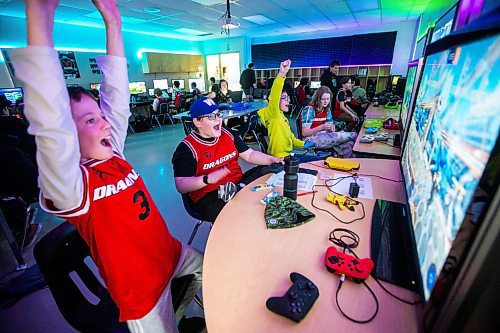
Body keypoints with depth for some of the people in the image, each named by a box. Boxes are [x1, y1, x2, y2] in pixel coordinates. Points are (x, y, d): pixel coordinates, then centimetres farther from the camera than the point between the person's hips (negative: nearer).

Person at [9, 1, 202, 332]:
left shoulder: (113, 155, -5)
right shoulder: (73, 185, -23)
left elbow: (117, 98, -5)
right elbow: (52, 126, -41)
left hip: (172, 253, 7)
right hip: (142, 286, -7)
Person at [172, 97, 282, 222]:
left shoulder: (227, 134, 9)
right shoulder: (186, 148, -9)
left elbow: (249, 154, 13)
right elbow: (181, 185, -15)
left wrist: (272, 160, -3)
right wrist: (208, 179, -31)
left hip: (239, 184, 7)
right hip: (208, 196, -6)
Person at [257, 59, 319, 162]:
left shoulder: (281, 116, 16)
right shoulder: (273, 114, -11)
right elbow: (273, 98, -33)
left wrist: (304, 144, 14)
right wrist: (281, 75, -44)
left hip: (287, 155, 9)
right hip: (280, 157, -9)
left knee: (318, 159, 11)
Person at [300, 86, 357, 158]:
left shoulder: (327, 110, 10)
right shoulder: (309, 110, -12)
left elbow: (328, 131, 13)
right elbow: (304, 133, -17)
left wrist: (331, 128, -12)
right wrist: (322, 127, -27)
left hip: (324, 137, 7)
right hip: (311, 139, -7)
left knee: (349, 144, -21)